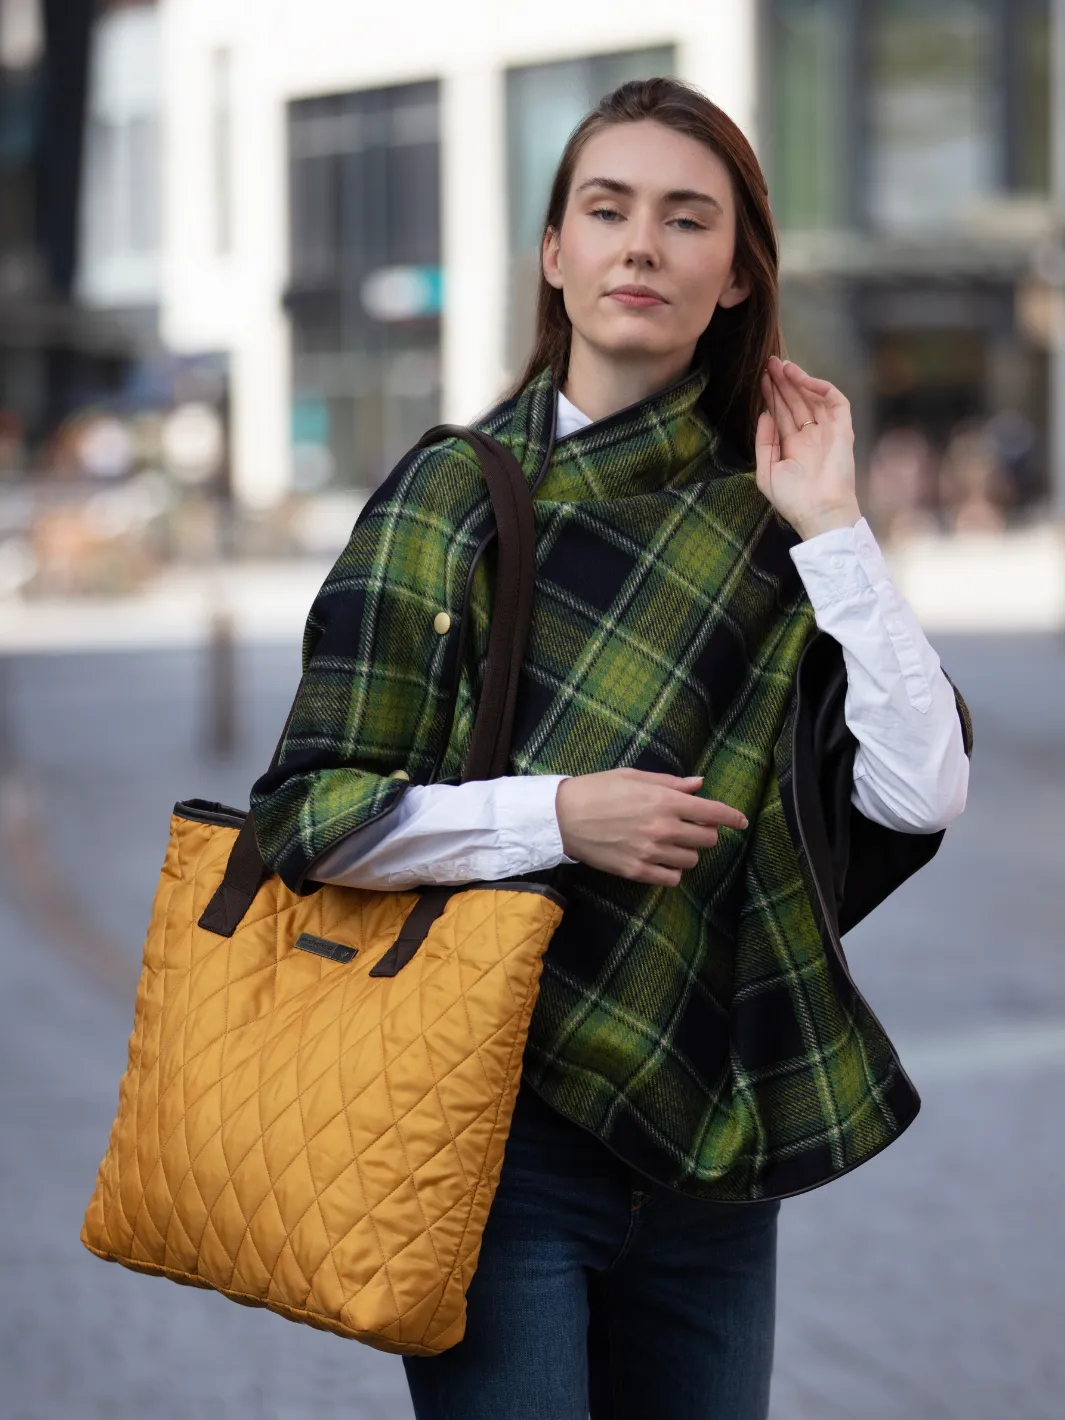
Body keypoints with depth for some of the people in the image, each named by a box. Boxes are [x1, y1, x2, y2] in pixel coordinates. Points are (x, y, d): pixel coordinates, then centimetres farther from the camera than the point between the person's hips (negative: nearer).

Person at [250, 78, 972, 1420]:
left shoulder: (765, 515, 6)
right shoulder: (456, 494, -2)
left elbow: (922, 792, -8)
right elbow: (309, 815, -7)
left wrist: (830, 528, -9)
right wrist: (557, 816, -18)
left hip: (711, 1133, 3)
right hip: (503, 1128, -3)